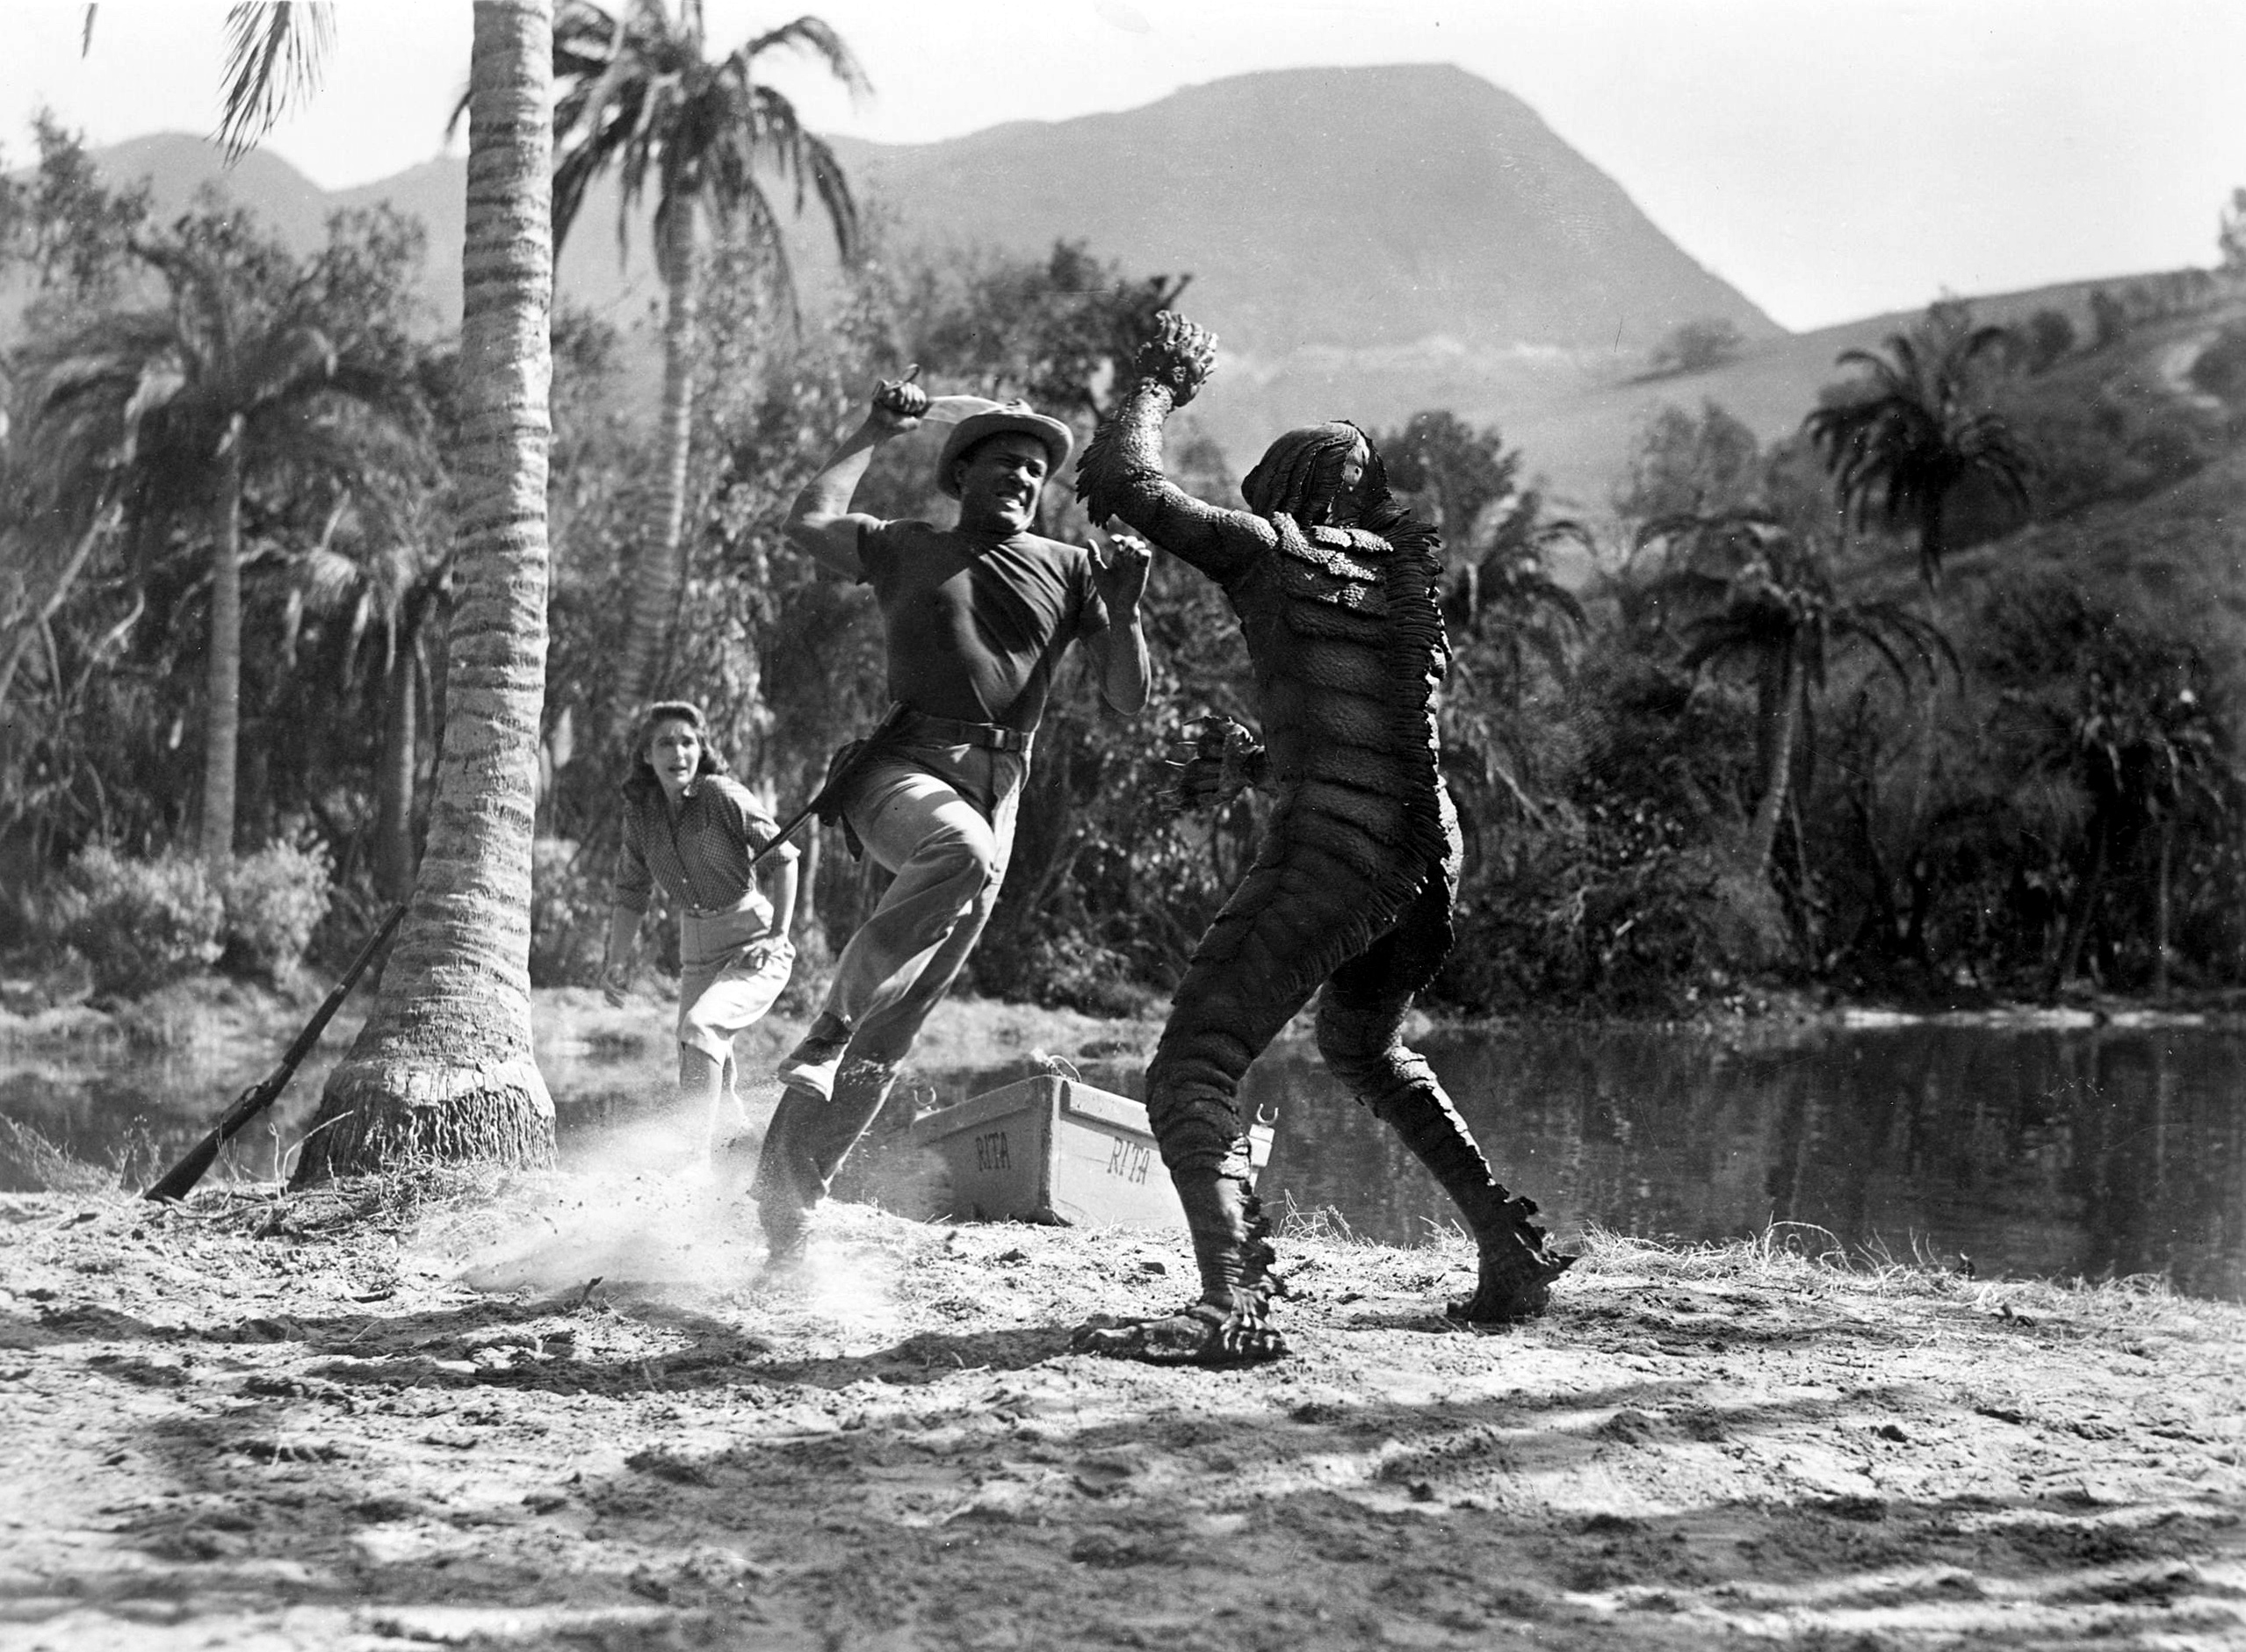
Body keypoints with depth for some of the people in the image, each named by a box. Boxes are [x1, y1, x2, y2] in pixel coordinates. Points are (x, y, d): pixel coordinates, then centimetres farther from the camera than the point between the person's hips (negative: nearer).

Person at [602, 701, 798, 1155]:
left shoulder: (723, 796, -15)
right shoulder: (641, 811, 0)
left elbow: (783, 857, -10)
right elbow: (630, 892, 9)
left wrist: (778, 934, -16)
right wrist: (617, 960, -1)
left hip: (755, 949, -6)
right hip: (697, 953, 7)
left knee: (699, 1026, -29)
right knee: (702, 1083, 13)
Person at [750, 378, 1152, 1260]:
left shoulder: (1070, 570, 17)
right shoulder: (906, 549, 14)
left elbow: (1127, 698, 11)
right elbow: (808, 524, -4)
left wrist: (1124, 610, -6)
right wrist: (874, 433, 6)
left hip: (996, 787, 2)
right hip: (901, 765, -2)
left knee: (884, 1043, -3)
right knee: (966, 850, -40)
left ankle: (781, 1196, 7)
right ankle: (831, 1024, -27)